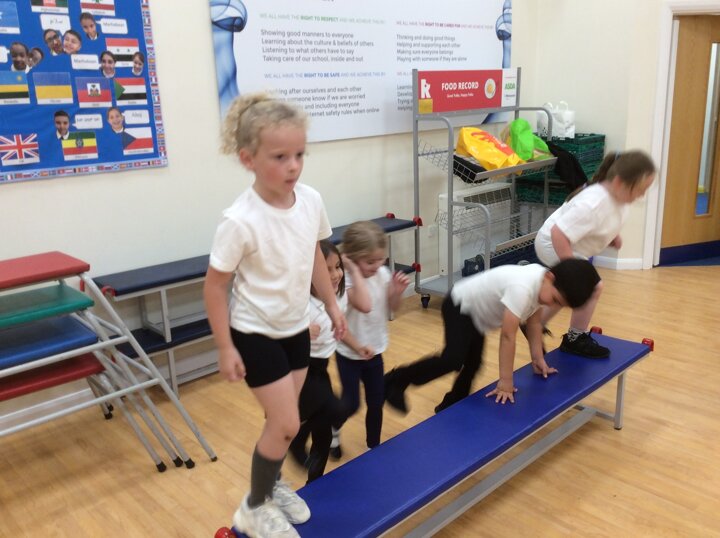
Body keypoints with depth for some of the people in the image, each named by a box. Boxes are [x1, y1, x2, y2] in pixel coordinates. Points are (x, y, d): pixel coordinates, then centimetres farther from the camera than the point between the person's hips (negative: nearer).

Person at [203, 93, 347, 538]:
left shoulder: (311, 201, -10)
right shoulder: (240, 221, -27)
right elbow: (215, 286, -17)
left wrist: (332, 305, 11)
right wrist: (225, 348, -14)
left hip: (296, 327, 6)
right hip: (256, 334, -6)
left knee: (284, 420, 17)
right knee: (286, 424, -3)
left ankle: (273, 483, 44)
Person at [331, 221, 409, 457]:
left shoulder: (383, 274, -8)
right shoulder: (345, 283, -26)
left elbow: (391, 307, 5)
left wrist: (397, 291, -14)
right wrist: (358, 347, -28)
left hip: (375, 352, 5)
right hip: (349, 354, -5)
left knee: (376, 402, 14)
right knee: (352, 404, 3)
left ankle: (374, 446, 35)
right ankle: (332, 431, 36)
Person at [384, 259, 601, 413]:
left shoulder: (541, 282, -10)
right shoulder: (523, 287, -38)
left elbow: (534, 322, 4)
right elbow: (508, 336, -35)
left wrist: (538, 359, 4)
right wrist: (505, 383, -30)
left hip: (477, 315, 9)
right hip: (460, 307, -9)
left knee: (473, 365, 13)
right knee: (453, 360, -22)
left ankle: (451, 407, 33)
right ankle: (397, 381, -10)